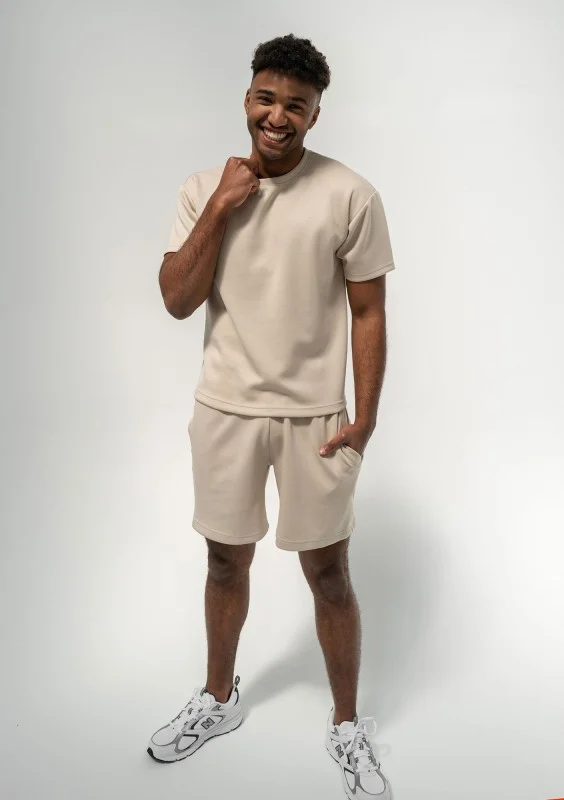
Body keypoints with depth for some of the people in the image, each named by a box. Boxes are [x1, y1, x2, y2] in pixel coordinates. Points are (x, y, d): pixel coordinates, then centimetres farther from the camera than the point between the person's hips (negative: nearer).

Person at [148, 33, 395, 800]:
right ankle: (219, 699, 41)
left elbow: (368, 314, -4)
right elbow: (177, 301, -7)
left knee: (328, 573, 8)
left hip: (314, 415, -2)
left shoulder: (350, 195, -7)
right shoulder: (204, 188, 1)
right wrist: (220, 206, -14)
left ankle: (347, 726, 30)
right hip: (225, 409, 3)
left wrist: (364, 418, -8)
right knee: (227, 562, 17)